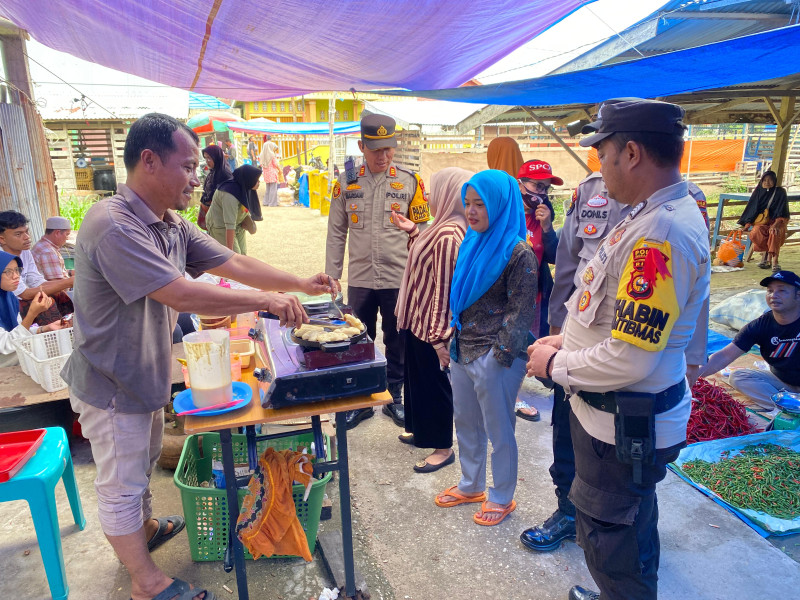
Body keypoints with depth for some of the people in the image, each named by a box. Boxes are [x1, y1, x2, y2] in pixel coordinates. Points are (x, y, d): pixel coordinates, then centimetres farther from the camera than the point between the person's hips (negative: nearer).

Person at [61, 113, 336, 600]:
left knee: (143, 464, 28)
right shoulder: (113, 225, -30)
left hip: (145, 376, 9)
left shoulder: (173, 225, -1)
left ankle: (144, 530, 52)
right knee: (122, 486, 10)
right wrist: (266, 300, -28)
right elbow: (181, 295, -35)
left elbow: (233, 263, 2)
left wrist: (301, 284, -3)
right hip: (112, 386, -9)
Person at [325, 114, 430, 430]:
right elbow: (336, 233, 5)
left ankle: (394, 398, 29)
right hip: (359, 279, 1)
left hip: (399, 279, -1)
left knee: (396, 343, 11)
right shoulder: (346, 182, 1)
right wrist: (331, 276, 3)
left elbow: (421, 231, 2)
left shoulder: (410, 182, -2)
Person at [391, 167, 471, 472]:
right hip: (418, 320, 10)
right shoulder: (442, 228, 6)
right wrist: (412, 231, 16)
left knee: (433, 382, 5)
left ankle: (443, 447, 23)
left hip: (431, 327, -10)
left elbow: (446, 289, -26)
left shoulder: (448, 235, -25)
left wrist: (439, 337, -24)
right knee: (418, 377, 23)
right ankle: (421, 430, 42)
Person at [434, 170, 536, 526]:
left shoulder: (518, 253, -16)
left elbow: (520, 310, -16)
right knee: (466, 423, 21)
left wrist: (502, 355, -17)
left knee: (499, 430, 10)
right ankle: (471, 486, 41)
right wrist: (451, 340, 14)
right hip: (463, 351, 8)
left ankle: (501, 497, 30)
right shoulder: (472, 245, 8)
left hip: (495, 357, -8)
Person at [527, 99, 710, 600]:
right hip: (630, 415, 10)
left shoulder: (660, 232, -29)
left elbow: (629, 360, -30)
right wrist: (566, 340, 6)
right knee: (632, 517, 30)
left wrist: (555, 365, -14)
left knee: (608, 536, 10)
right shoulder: (660, 214, 4)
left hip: (625, 424, -10)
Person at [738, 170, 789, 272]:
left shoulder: (780, 192, -1)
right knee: (756, 232, -35)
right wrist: (747, 225, -2)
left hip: (776, 221, -2)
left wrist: (776, 224, -28)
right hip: (761, 221, 2)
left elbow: (782, 212, -10)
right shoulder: (758, 192, 7)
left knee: (774, 233, -38)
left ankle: (774, 261, -40)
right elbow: (751, 210, 9)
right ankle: (767, 253, -15)